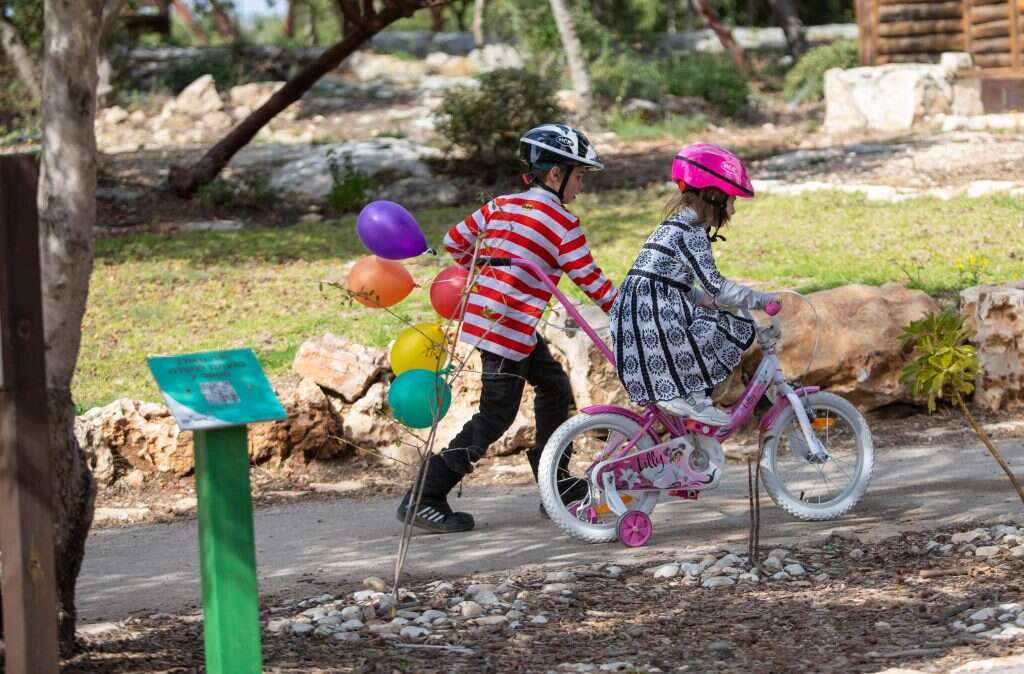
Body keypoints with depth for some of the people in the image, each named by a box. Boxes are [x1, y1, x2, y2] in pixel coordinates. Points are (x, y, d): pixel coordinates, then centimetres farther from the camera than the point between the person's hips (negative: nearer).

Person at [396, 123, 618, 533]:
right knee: (496, 416, -3)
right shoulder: (563, 223, -11)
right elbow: (590, 280, -10)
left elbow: (454, 241, 14)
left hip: (484, 312, 9)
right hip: (509, 327, -9)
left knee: (554, 386, 22)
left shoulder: (502, 205, 10)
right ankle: (424, 498, -4)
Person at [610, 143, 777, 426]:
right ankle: (692, 397, -6)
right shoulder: (691, 232, -10)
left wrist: (708, 300, 14)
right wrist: (761, 300, -10)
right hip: (658, 319, -10)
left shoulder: (675, 225, 22)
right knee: (737, 332, -6)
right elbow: (714, 285, -16)